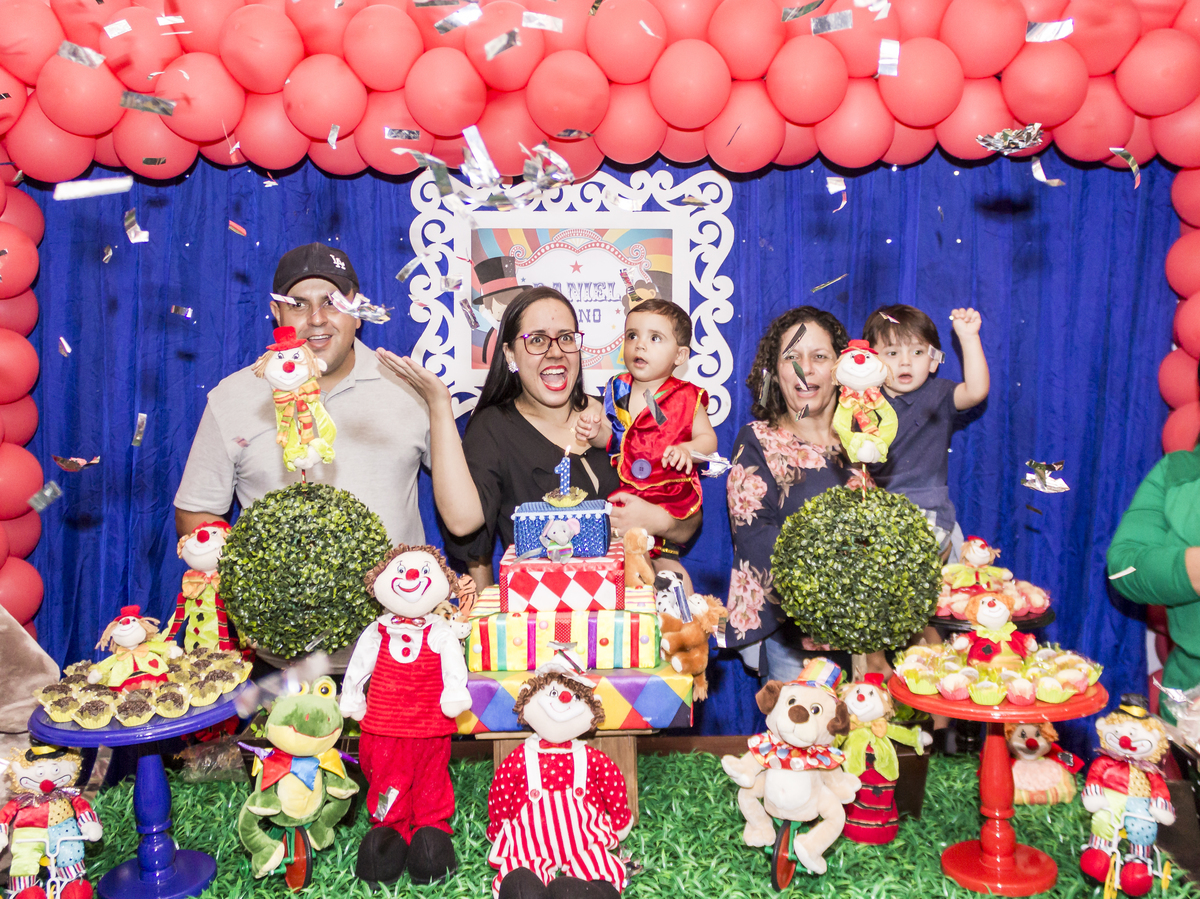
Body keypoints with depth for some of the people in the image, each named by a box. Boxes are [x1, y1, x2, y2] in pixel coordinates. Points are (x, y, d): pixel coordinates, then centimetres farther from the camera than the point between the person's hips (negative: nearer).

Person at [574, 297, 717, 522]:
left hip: (670, 495, -3)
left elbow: (708, 438, 2)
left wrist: (686, 449, -18)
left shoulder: (686, 398, -4)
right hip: (622, 491, 3)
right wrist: (595, 433, -6)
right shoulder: (617, 390, 6)